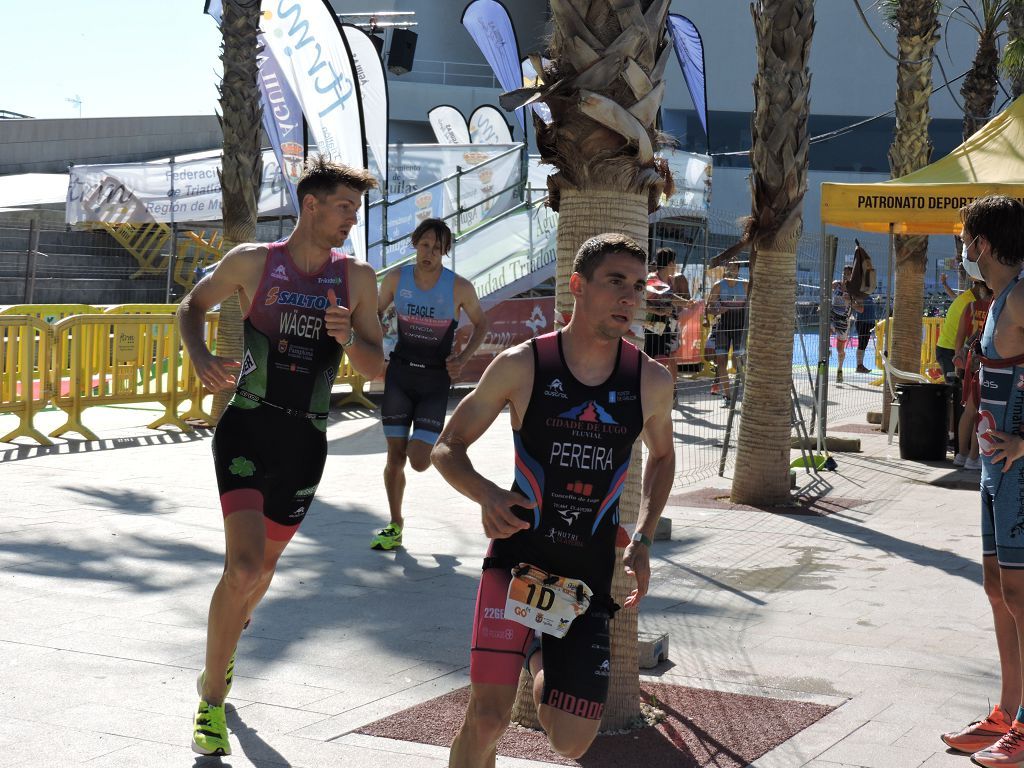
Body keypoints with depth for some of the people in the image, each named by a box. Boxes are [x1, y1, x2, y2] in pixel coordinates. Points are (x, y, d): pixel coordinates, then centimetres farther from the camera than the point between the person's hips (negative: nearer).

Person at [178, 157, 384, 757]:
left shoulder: (357, 278, 4)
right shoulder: (251, 262, -2)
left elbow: (376, 368, 6)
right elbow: (193, 306, 14)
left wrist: (349, 339, -16)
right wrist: (201, 359, -5)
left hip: (306, 441, 4)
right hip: (249, 426, -3)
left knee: (264, 566, 17)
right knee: (244, 565, -19)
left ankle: (221, 652, 48)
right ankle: (213, 700, -2)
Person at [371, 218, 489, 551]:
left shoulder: (460, 288, -11)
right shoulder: (396, 279, -4)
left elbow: (481, 324, 5)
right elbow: (377, 313, 14)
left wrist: (463, 357, -9)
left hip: (436, 379, -2)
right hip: (399, 374, 2)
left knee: (419, 461, -11)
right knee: (395, 457, 1)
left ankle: (425, 445, 28)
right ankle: (395, 526, 18)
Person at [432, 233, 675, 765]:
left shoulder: (651, 382, -1)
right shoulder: (521, 366, -8)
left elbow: (662, 455, 19)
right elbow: (447, 447, 0)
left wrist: (642, 540, 6)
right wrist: (486, 495, -21)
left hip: (590, 576, 3)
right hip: (517, 558, -3)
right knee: (487, 716, -18)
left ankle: (541, 659, 37)